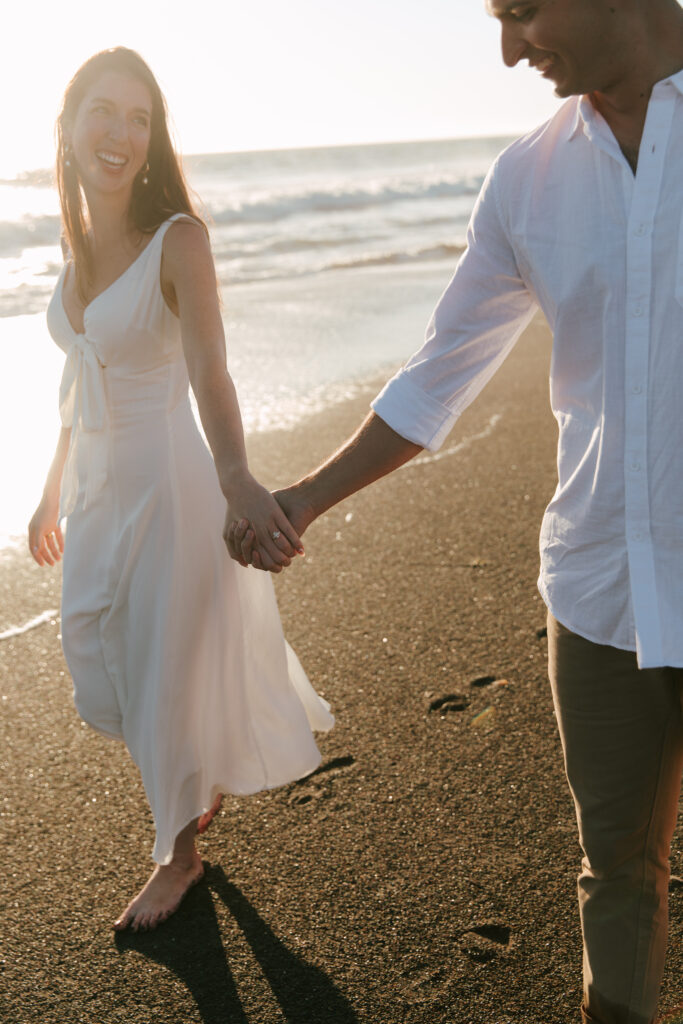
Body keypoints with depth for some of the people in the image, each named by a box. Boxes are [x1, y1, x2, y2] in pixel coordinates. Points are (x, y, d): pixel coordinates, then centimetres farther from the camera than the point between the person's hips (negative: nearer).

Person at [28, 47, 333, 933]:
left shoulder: (177, 240, -16)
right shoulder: (79, 242, 3)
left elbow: (209, 370, -30)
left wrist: (237, 478, -49)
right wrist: (54, 490, 19)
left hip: (166, 486, -7)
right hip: (97, 488, 7)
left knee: (167, 677, 8)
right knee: (102, 664, 19)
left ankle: (179, 854, 32)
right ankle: (205, 776, 48)